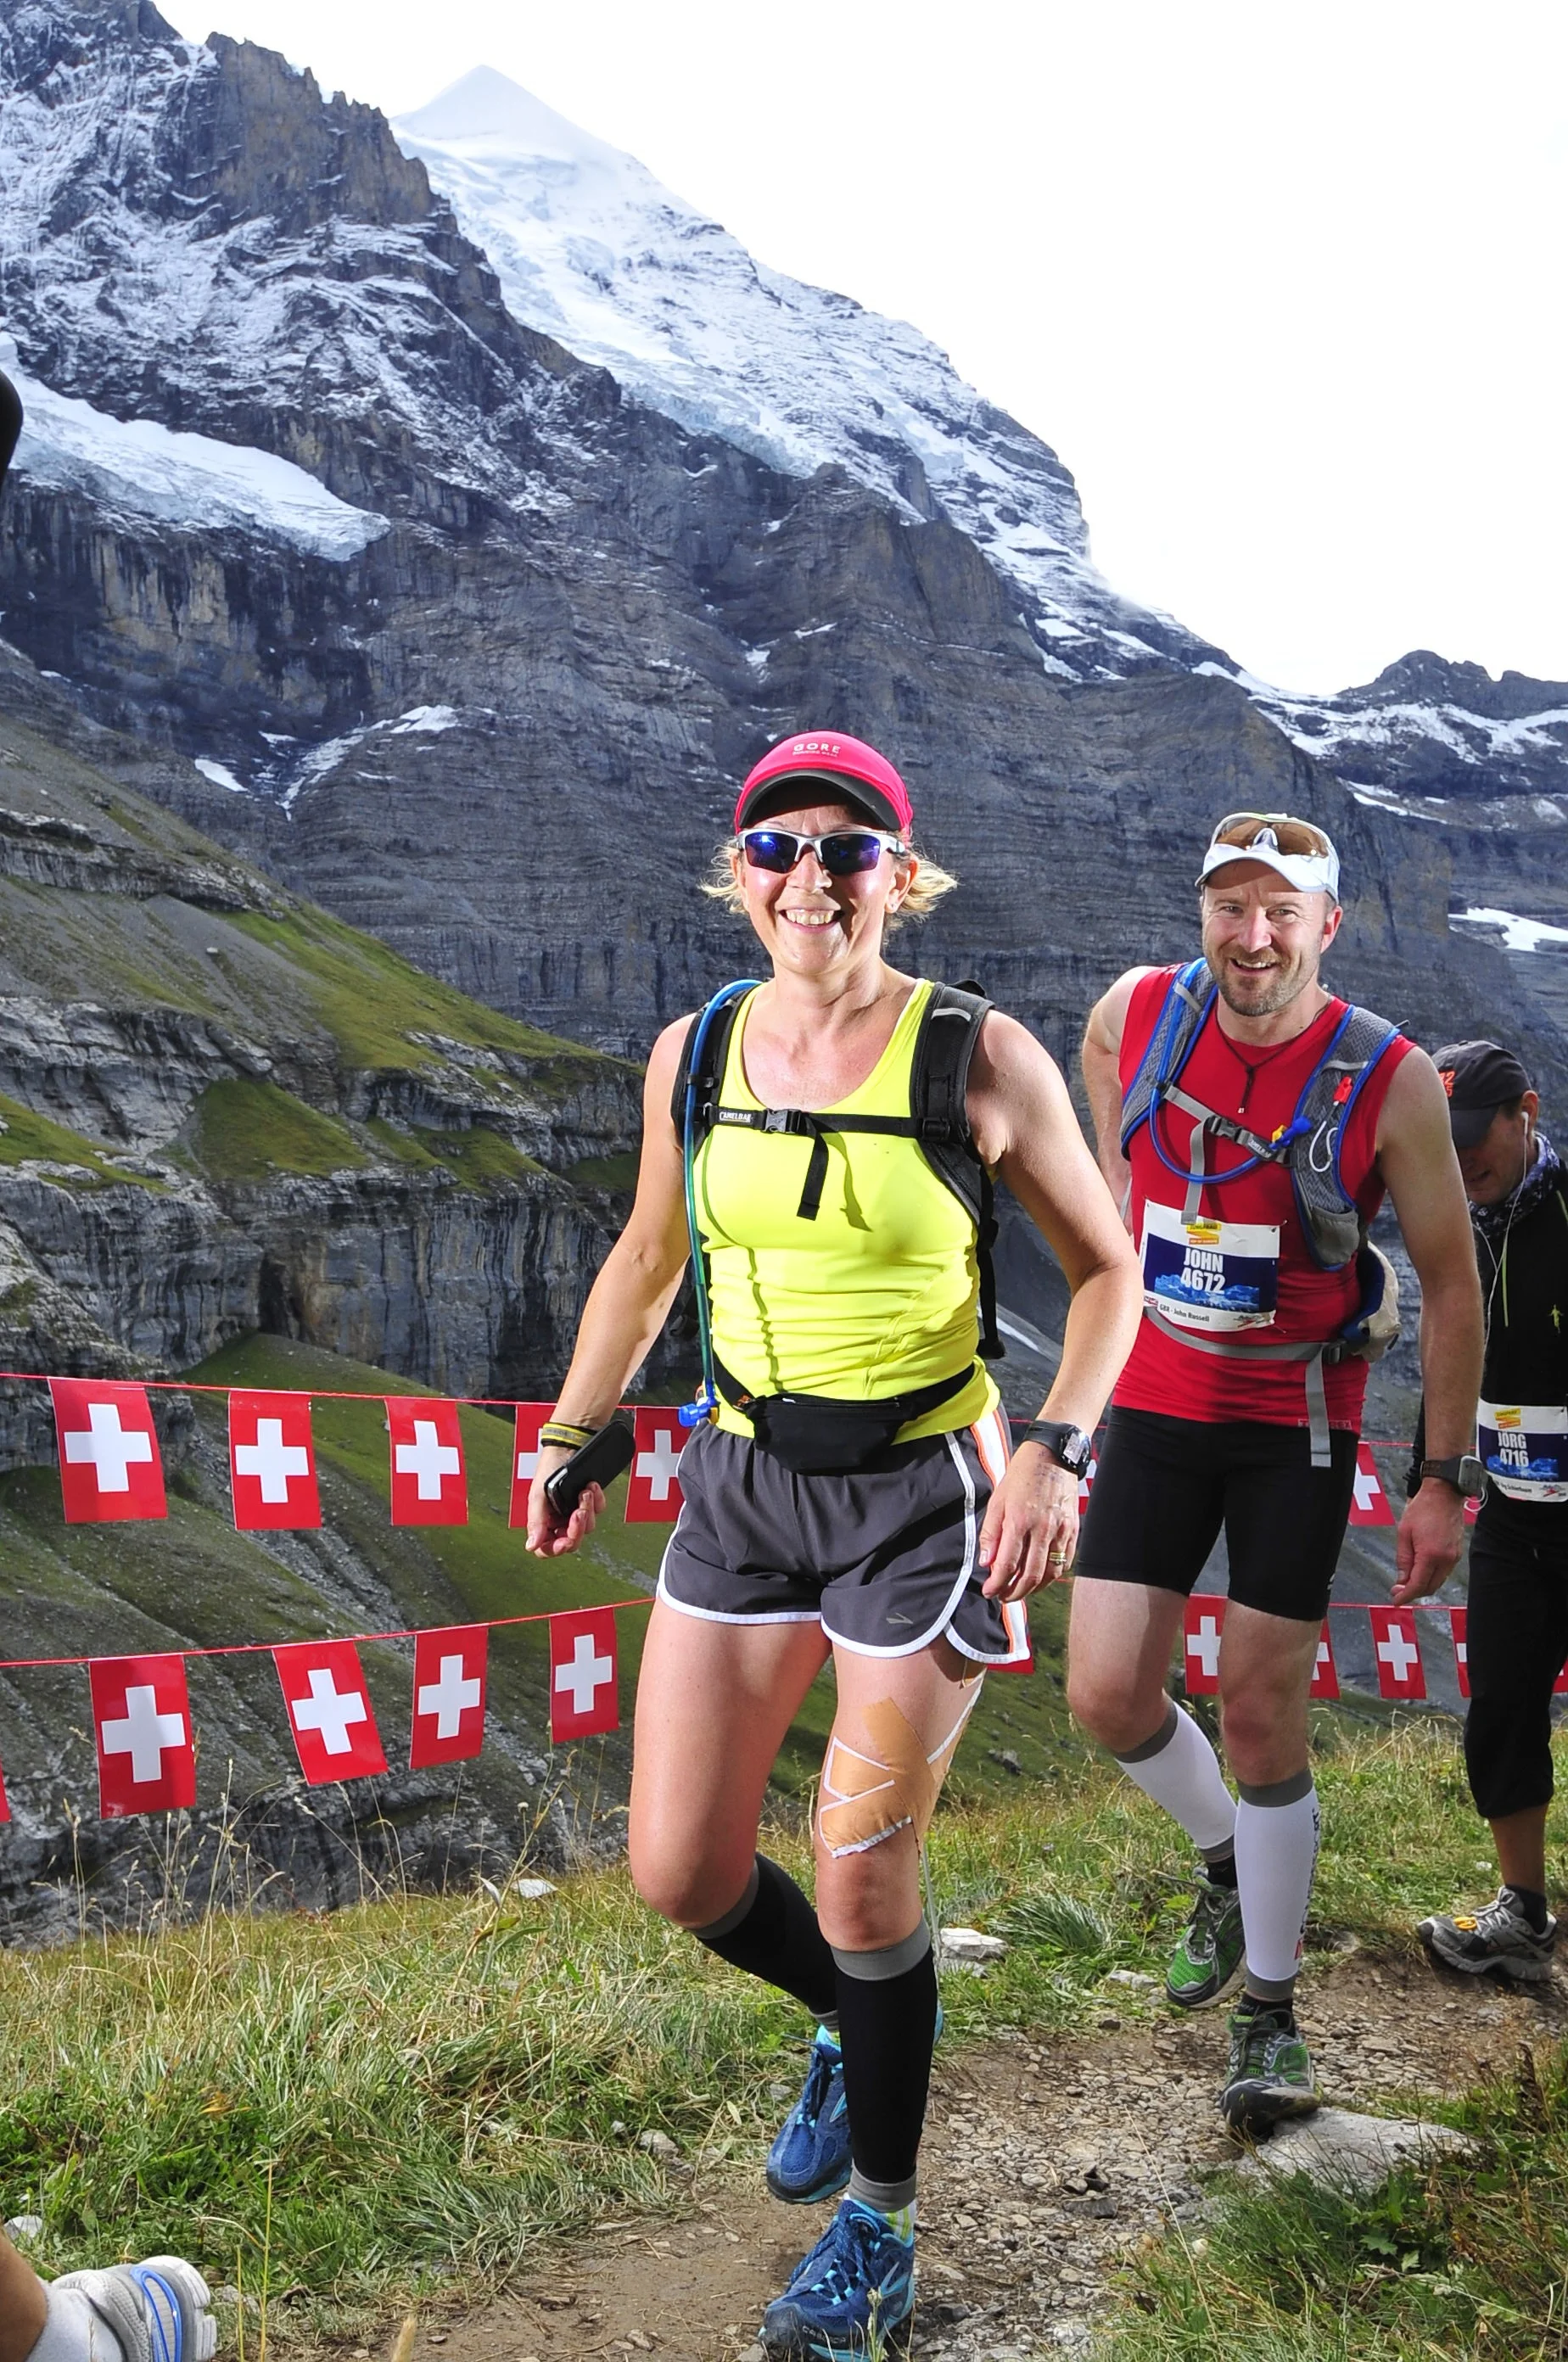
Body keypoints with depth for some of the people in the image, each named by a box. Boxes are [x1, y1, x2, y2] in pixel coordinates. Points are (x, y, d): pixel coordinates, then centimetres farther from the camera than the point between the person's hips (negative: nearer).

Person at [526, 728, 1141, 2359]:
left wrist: (1057, 1451, -15)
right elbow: (647, 1258, 16)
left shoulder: (981, 1058, -11)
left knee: (862, 1885, 3)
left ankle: (877, 2227, 27)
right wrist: (569, 1436, 17)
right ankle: (849, 2027, 39)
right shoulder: (694, 1055, 0)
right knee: (677, 1874, 6)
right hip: (744, 1481, 4)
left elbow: (1106, 1265, -2)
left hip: (922, 1491, -4)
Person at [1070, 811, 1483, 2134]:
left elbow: (1453, 1284, -7)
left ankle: (1270, 2013, 20)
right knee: (1108, 1696, -1)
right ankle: (1227, 1864, 32)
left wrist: (1444, 1480, -6)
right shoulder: (1136, 1016, -8)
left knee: (1260, 1714, 0)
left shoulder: (1389, 1079, -16)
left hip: (1298, 1426, -3)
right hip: (1157, 1403, 3)